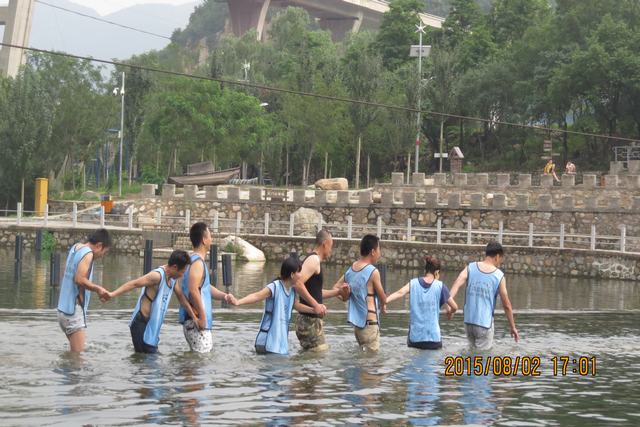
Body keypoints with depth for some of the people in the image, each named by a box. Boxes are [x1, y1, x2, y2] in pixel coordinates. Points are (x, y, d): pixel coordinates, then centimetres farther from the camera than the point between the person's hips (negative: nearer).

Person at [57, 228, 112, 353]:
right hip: (74, 311, -9)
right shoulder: (88, 253, -13)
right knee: (78, 354, -9)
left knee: (74, 352, 15)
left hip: (64, 309, 9)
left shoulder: (75, 247, 12)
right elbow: (80, 279, -24)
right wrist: (98, 289, -13)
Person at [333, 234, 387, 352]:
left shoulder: (350, 270, 6)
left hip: (356, 322, 8)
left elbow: (335, 288, 13)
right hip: (369, 323, -8)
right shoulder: (373, 271, -14)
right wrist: (382, 304, 18)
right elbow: (383, 299, -3)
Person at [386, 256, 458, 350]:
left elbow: (400, 293, -18)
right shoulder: (440, 286, -2)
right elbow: (454, 307, 4)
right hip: (433, 338, -2)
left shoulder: (413, 283, 1)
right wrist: (450, 312, 25)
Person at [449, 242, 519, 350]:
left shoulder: (470, 268, 2)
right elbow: (506, 305, -1)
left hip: (468, 321, 4)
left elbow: (457, 284, -16)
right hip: (485, 323, -4)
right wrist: (513, 327, 10)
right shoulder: (499, 276, -4)